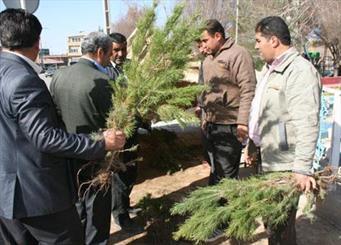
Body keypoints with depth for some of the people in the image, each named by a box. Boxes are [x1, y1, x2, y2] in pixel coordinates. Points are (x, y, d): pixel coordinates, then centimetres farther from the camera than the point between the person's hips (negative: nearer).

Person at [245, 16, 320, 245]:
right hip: (266, 160, 9)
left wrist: (302, 168, -25)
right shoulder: (269, 68, 13)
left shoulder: (300, 71, -17)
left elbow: (306, 124, -23)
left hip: (284, 166, -9)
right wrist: (253, 144, 22)